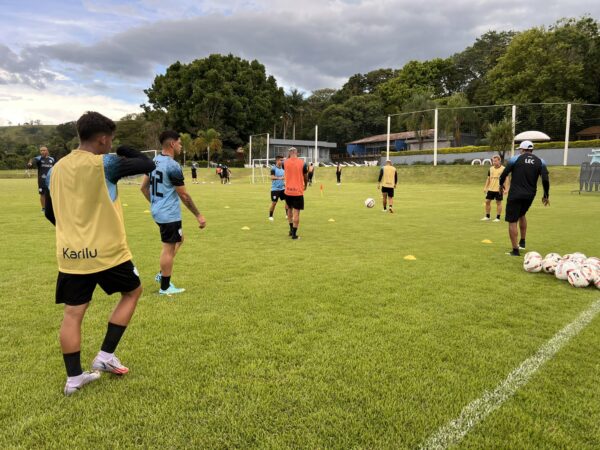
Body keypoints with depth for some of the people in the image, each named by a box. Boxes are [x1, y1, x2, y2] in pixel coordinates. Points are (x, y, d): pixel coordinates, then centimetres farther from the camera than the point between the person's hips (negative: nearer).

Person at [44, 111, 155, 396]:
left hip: (70, 255, 6)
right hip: (107, 252, -5)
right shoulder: (104, 164, -13)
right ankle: (106, 356, 17)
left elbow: (50, 214, 17)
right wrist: (125, 151, 12)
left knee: (73, 313, 12)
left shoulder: (55, 169, 8)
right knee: (132, 292, 18)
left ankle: (74, 378, 21)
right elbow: (148, 165, -5)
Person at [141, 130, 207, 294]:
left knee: (178, 239, 24)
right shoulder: (172, 166, -19)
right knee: (169, 248, 2)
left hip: (158, 211, 9)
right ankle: (165, 287, 13)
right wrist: (198, 216, -9)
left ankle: (163, 274, 24)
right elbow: (184, 195, -17)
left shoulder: (154, 161, 8)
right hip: (169, 214, -9)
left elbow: (143, 187, 14)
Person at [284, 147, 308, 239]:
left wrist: (288, 157, 21)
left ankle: (291, 229, 26)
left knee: (289, 209, 23)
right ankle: (294, 233, 0)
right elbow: (306, 177, 6)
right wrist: (305, 185, 27)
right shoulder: (302, 163, -7)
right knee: (296, 212, 0)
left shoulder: (285, 162, -2)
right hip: (298, 191, -3)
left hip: (288, 191, 3)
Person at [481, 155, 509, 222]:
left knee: (498, 203, 2)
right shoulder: (491, 169, 9)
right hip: (490, 189, 5)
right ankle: (487, 216, 18)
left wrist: (506, 189, -10)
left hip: (499, 189, -5)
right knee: (487, 201, 5)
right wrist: (485, 187, 10)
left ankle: (498, 218, 10)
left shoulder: (503, 169, -5)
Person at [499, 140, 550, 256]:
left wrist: (501, 184, 18)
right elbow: (545, 180, -2)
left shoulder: (515, 159, -3)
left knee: (512, 222, 1)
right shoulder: (540, 162, 5)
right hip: (530, 195, 5)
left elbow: (504, 174, -3)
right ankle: (522, 242, 30)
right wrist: (546, 195, 9)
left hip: (515, 194, -5)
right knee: (521, 215, 30)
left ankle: (515, 250, 1)